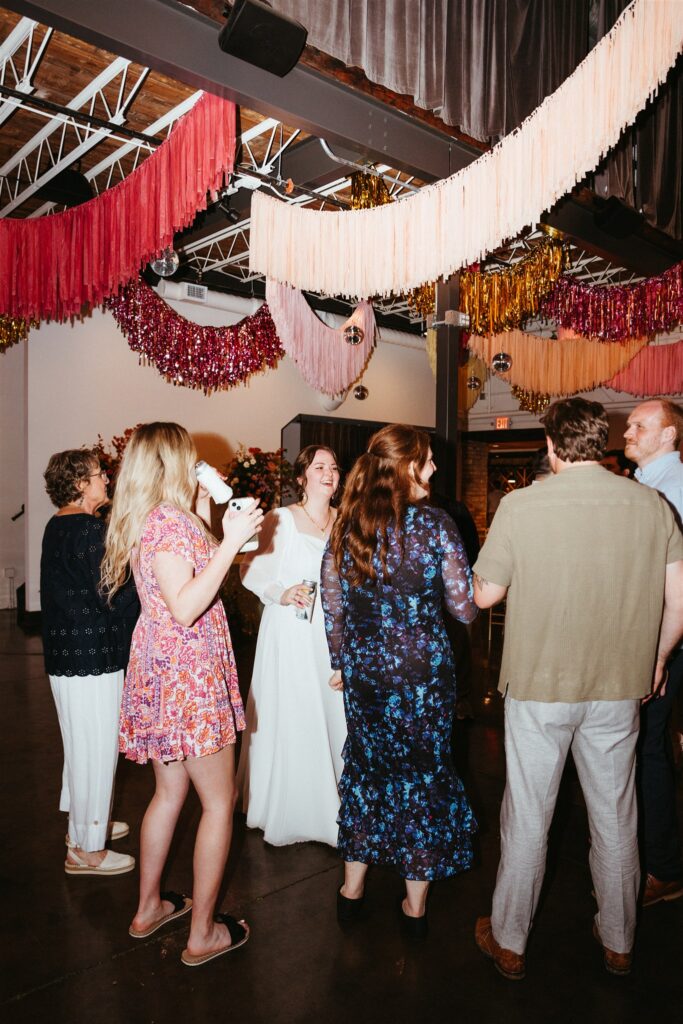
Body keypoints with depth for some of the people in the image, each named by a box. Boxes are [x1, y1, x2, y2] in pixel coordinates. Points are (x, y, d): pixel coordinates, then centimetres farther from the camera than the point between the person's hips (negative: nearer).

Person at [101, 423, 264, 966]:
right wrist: (232, 540, -27)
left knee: (171, 791, 22)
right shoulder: (169, 522, -18)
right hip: (187, 676, -10)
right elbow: (185, 608, -27)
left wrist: (205, 515, 15)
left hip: (161, 672, 10)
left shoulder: (147, 520, 11)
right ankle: (203, 933, 14)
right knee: (220, 800, 3)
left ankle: (149, 907, 36)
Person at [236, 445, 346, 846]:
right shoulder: (280, 520, -5)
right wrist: (280, 593, -19)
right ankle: (287, 810, 20)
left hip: (334, 634, 4)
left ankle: (331, 807, 25)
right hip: (291, 634, -4)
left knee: (334, 715, 6)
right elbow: (251, 571, -5)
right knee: (290, 719, 1)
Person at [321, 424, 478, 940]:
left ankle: (353, 887, 34)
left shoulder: (347, 525, -1)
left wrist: (341, 662, 18)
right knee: (425, 772, 13)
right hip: (423, 669, -3)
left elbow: (333, 606, 5)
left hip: (363, 667, 4)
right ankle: (415, 905, 27)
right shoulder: (436, 524, -13)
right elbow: (465, 608, -10)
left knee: (366, 766, 20)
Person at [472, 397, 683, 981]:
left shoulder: (521, 507, -12)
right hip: (620, 687, 3)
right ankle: (618, 943, 38)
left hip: (539, 684, -2)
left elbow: (485, 595, -5)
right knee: (616, 818, 19)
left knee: (528, 817, 12)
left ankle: (510, 943, 30)